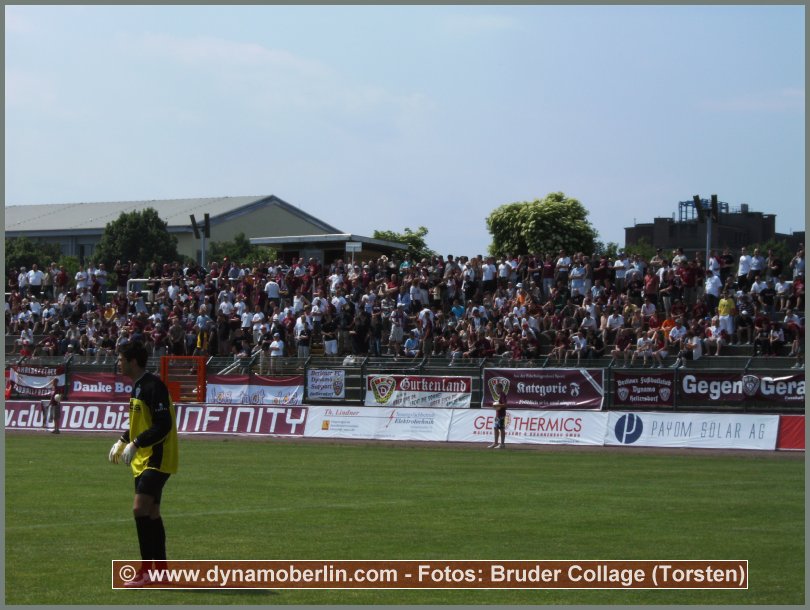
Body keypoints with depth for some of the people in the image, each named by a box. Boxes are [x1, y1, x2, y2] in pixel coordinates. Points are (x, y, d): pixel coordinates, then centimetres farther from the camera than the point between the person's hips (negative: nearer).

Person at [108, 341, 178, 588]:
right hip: (143, 460, 10)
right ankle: (161, 569, 18)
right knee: (151, 514, 12)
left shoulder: (153, 385, -17)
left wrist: (135, 444, -24)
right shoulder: (137, 386, 14)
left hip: (156, 459, -10)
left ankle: (146, 571, -14)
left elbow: (163, 425, -22)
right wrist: (123, 441, 13)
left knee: (140, 509, -16)